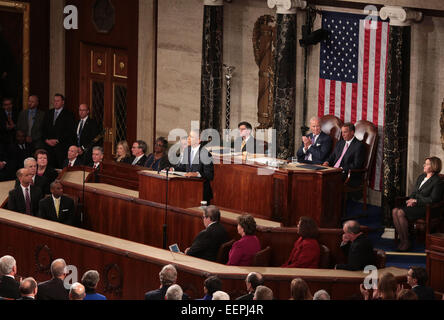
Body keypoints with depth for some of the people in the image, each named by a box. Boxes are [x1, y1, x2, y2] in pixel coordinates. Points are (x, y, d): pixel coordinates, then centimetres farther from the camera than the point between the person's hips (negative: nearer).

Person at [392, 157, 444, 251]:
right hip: (415, 204, 8)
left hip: (427, 208, -8)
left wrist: (416, 201, -14)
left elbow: (433, 199, -14)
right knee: (395, 211, -16)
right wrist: (411, 199, 0)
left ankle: (406, 242, -17)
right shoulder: (421, 177, 17)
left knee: (401, 213, -27)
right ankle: (401, 239, -13)